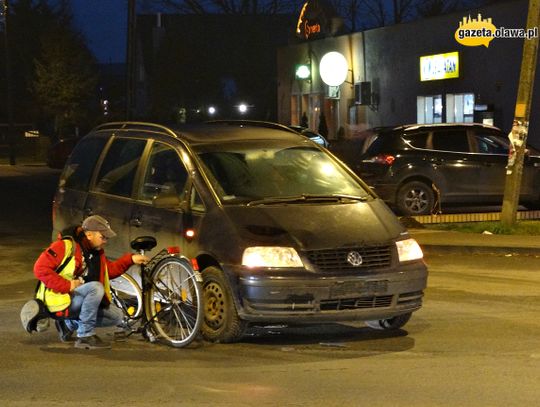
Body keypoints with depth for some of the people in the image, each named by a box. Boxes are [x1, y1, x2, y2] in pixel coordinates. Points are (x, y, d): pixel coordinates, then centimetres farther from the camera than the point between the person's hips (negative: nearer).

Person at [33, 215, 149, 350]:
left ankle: (69, 324, 12)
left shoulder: (96, 253, 10)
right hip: (61, 300, -9)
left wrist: (131, 259, 6)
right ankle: (85, 337, -22)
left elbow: (110, 270, 19)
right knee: (96, 287, -31)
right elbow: (40, 268, -23)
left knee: (117, 316, 3)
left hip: (78, 300, 9)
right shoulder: (65, 246, -17)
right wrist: (67, 286, -26)